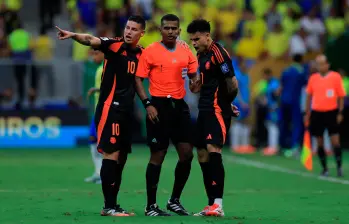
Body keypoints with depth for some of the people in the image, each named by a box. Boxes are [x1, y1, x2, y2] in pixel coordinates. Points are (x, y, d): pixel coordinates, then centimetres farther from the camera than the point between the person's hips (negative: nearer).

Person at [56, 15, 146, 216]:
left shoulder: (141, 54, 10)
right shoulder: (114, 45, -7)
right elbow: (92, 40, -23)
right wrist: (74, 35, -42)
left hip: (127, 110, 7)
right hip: (110, 108, -7)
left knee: (121, 158, 10)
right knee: (111, 155, -11)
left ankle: (112, 205, 18)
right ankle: (109, 207, -9)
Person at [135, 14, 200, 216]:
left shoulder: (186, 51, 10)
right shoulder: (150, 51, -4)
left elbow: (194, 76, 17)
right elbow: (138, 79, -5)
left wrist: (195, 82, -7)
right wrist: (147, 104, -15)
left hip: (179, 105, 5)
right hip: (159, 105, -5)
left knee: (187, 154, 2)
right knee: (158, 156, -3)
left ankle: (175, 201, 18)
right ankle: (151, 206, 5)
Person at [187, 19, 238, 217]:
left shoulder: (218, 53, -13)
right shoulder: (201, 54, 15)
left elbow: (232, 84, -15)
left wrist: (226, 104, 3)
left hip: (217, 110, -10)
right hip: (204, 110, 10)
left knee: (213, 149, -21)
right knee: (203, 156, 8)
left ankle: (218, 203, -25)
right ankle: (212, 206, 13)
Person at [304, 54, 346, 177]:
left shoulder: (336, 77, -3)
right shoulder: (313, 78, 5)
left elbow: (341, 96, 0)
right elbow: (309, 97, 13)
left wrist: (340, 113, -6)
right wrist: (307, 114, 9)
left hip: (331, 112, -3)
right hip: (317, 113, 3)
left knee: (335, 141, -8)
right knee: (320, 143, 4)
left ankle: (339, 167, 0)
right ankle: (324, 168, 13)